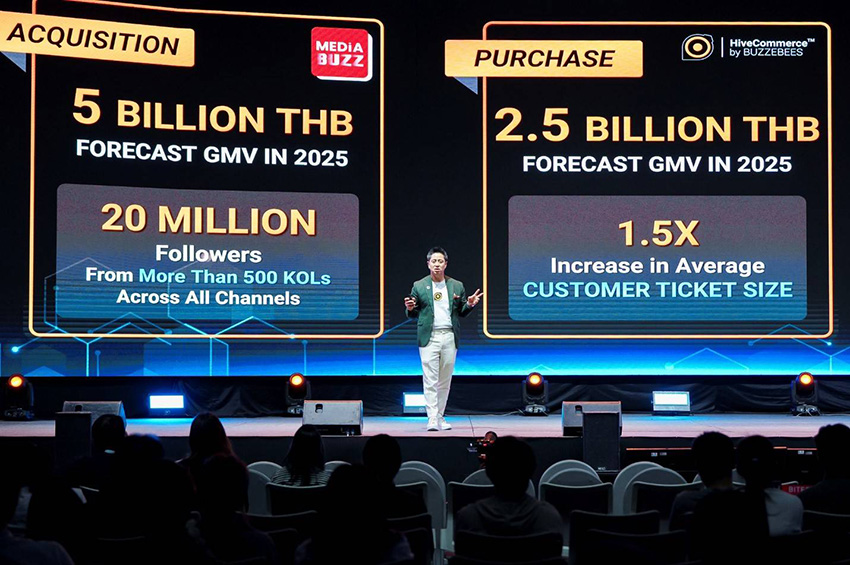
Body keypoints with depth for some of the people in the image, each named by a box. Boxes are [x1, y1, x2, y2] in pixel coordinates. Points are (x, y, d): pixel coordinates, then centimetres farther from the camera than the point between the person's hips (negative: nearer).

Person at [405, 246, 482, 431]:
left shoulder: (457, 286, 11)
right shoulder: (419, 286, 7)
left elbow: (461, 313, 14)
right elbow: (413, 314, 9)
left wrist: (469, 305, -6)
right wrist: (410, 308, -13)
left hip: (449, 337, 2)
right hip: (429, 337, -2)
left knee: (445, 380, 7)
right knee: (430, 380, -9)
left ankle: (440, 416, 18)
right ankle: (432, 419, -10)